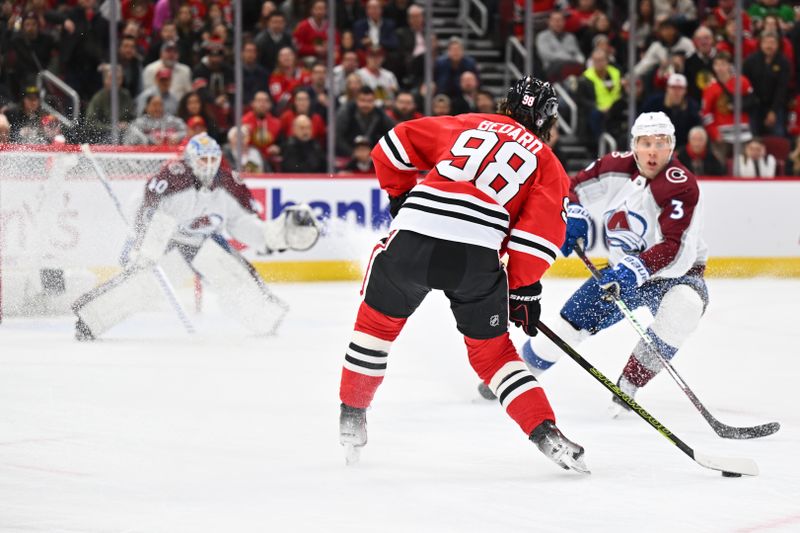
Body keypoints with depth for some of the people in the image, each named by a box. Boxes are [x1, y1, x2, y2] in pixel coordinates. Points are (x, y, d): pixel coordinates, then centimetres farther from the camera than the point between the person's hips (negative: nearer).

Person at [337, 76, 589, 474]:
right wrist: (524, 290, 13)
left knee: (377, 320, 24)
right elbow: (541, 232, 5)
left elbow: (394, 146, 21)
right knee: (491, 350, 15)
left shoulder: (465, 125, 24)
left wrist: (401, 196, 35)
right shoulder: (547, 164, 18)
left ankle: (351, 416, 29)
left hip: (415, 235, 0)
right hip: (479, 256, 0)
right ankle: (545, 432, 2)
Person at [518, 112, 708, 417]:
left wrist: (638, 268, -47)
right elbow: (572, 189, 7)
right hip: (622, 270, 4)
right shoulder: (615, 168, -9)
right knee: (569, 327, -2)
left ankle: (628, 387, -22)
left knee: (681, 309, -37)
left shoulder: (681, 185, -25)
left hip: (676, 273, -4)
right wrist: (572, 216, -14)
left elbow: (675, 251, -34)